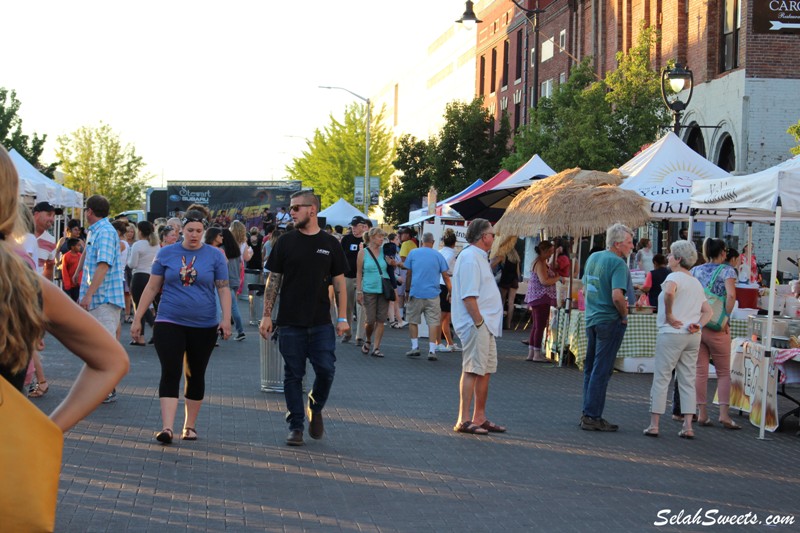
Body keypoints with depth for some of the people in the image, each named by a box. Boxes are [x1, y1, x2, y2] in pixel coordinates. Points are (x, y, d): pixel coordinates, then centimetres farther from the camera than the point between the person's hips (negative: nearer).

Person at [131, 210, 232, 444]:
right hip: (170, 322, -1)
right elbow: (152, 288, 7)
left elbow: (223, 289, 0)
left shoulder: (214, 256, 2)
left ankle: (190, 426, 22)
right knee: (170, 373, -12)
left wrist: (226, 318, -13)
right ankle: (167, 427, -18)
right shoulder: (166, 253, 3)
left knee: (195, 376, 10)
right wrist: (137, 319, 4)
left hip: (204, 326, 1)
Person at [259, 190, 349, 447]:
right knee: (293, 375, 3)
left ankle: (315, 408, 20)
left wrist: (343, 318, 1)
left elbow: (339, 283, 7)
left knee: (326, 370, -8)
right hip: (290, 322, 0)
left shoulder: (330, 244, 4)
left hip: (321, 323, 0)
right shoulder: (285, 242, 3)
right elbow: (273, 280, 5)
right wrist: (267, 316, -1)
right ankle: (296, 427, 12)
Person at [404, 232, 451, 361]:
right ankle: (432, 350, -6)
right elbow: (445, 276, 4)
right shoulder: (438, 255, 3)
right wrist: (450, 291, 14)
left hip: (416, 293, 0)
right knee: (433, 322, 0)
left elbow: (408, 274, 7)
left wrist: (408, 289, 18)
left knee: (413, 321, 13)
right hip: (432, 294, 0)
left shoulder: (413, 253, 4)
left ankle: (415, 347, 11)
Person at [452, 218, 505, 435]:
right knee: (472, 370, -10)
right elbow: (468, 296, -20)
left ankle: (479, 418, 19)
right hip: (476, 325, -11)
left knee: (486, 371, 13)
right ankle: (463, 420, -9)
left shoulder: (479, 257, 19)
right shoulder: (470, 258, -14)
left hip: (486, 324, 11)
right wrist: (479, 321, -20)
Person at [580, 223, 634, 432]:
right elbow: (617, 296, -26)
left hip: (591, 319, 8)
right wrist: (624, 315, -11)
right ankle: (592, 417, -1)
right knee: (601, 371, -4)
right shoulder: (618, 263, -16)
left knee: (591, 368, 15)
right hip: (610, 321, -8)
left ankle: (588, 413, 21)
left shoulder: (593, 258, 10)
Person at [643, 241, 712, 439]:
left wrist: (669, 315, -19)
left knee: (661, 379, -1)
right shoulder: (696, 282, 19)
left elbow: (669, 292, -30)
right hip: (693, 337, 7)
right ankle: (688, 426, 4)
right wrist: (698, 325, 0)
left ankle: (654, 424, -1)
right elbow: (707, 311, 16)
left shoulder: (675, 277, -6)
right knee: (688, 381, 8)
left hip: (672, 333, -7)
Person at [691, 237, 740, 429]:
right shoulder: (727, 271, -4)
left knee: (700, 371, 8)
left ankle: (702, 414, 9)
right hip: (717, 328, -3)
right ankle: (724, 413, -3)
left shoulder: (695, 270, 7)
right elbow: (731, 295, -20)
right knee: (723, 372, 6)